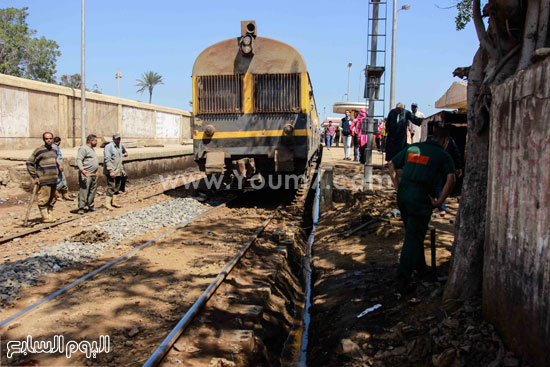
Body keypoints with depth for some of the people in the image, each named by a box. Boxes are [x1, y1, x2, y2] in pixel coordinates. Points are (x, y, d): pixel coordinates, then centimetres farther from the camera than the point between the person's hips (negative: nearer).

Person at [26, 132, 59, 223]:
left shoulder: (54, 150, 14)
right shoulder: (39, 150, -7)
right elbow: (29, 163, -6)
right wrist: (34, 177, -10)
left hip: (53, 180, 7)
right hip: (44, 181, -7)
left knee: (52, 199, 11)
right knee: (44, 199, -5)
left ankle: (50, 215, 20)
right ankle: (45, 217, 1)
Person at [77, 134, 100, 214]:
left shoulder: (92, 149, 22)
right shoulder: (83, 148, -8)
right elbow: (79, 159, -18)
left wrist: (97, 171, 28)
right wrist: (82, 169, -31)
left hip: (94, 175, 9)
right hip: (86, 174, -9)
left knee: (92, 191, 12)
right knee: (83, 191, -9)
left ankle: (91, 206, 21)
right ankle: (81, 208, -8)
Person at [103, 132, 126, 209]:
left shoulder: (119, 147, 17)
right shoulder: (109, 147, -10)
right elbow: (107, 160, -17)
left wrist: (122, 169, 21)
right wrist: (110, 171, -23)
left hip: (118, 171, 9)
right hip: (111, 171, -9)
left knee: (117, 187, 11)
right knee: (111, 187, -9)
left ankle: (114, 202, 20)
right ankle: (107, 203, -5)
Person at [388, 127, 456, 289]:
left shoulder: (412, 147, 15)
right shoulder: (443, 155, 0)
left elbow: (391, 164, 17)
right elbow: (451, 179, -15)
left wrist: (398, 188, 14)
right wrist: (439, 201, -9)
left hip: (402, 195, 6)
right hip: (420, 198, -6)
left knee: (413, 232, 22)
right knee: (414, 237, 3)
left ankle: (420, 267, 36)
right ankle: (403, 275, 0)